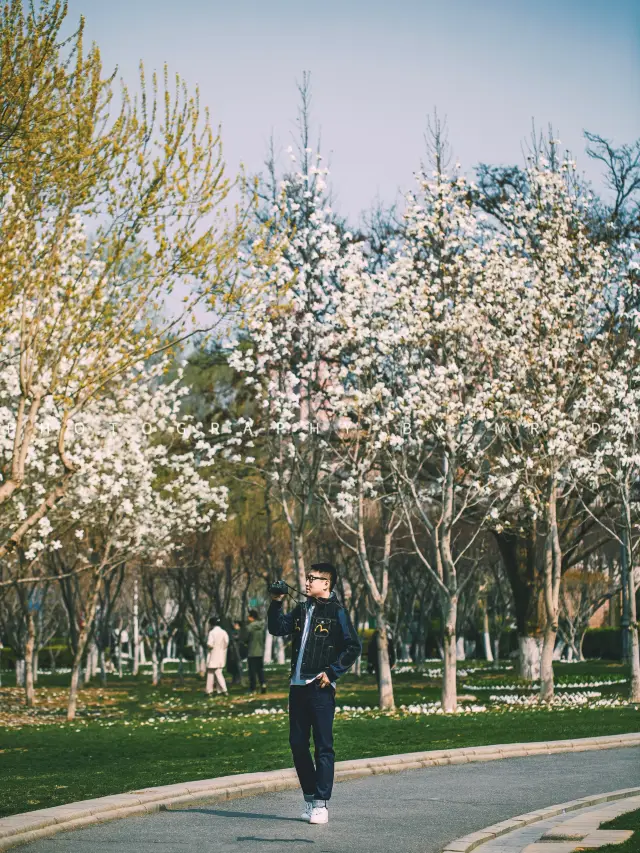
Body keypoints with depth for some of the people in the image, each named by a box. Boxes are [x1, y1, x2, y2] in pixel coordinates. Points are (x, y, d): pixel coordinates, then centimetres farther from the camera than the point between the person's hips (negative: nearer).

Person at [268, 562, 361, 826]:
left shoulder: (336, 611, -4)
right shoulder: (302, 609, 16)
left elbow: (353, 647, -7)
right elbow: (277, 628, 14)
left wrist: (331, 672, -12)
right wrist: (276, 603, 2)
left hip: (320, 688, -7)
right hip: (298, 686, 7)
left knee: (323, 746, -4)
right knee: (297, 744, 9)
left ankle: (321, 804, -2)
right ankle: (310, 798, 20)